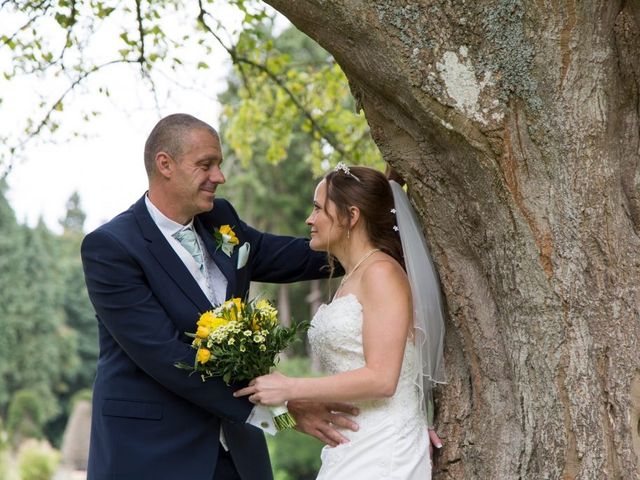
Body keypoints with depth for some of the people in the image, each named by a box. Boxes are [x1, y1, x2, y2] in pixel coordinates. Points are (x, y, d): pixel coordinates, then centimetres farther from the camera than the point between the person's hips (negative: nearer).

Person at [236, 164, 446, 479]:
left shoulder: (383, 272, -11)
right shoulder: (350, 279, 16)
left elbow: (381, 379, -19)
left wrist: (289, 389, -16)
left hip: (380, 453, -8)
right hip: (349, 449, 8)